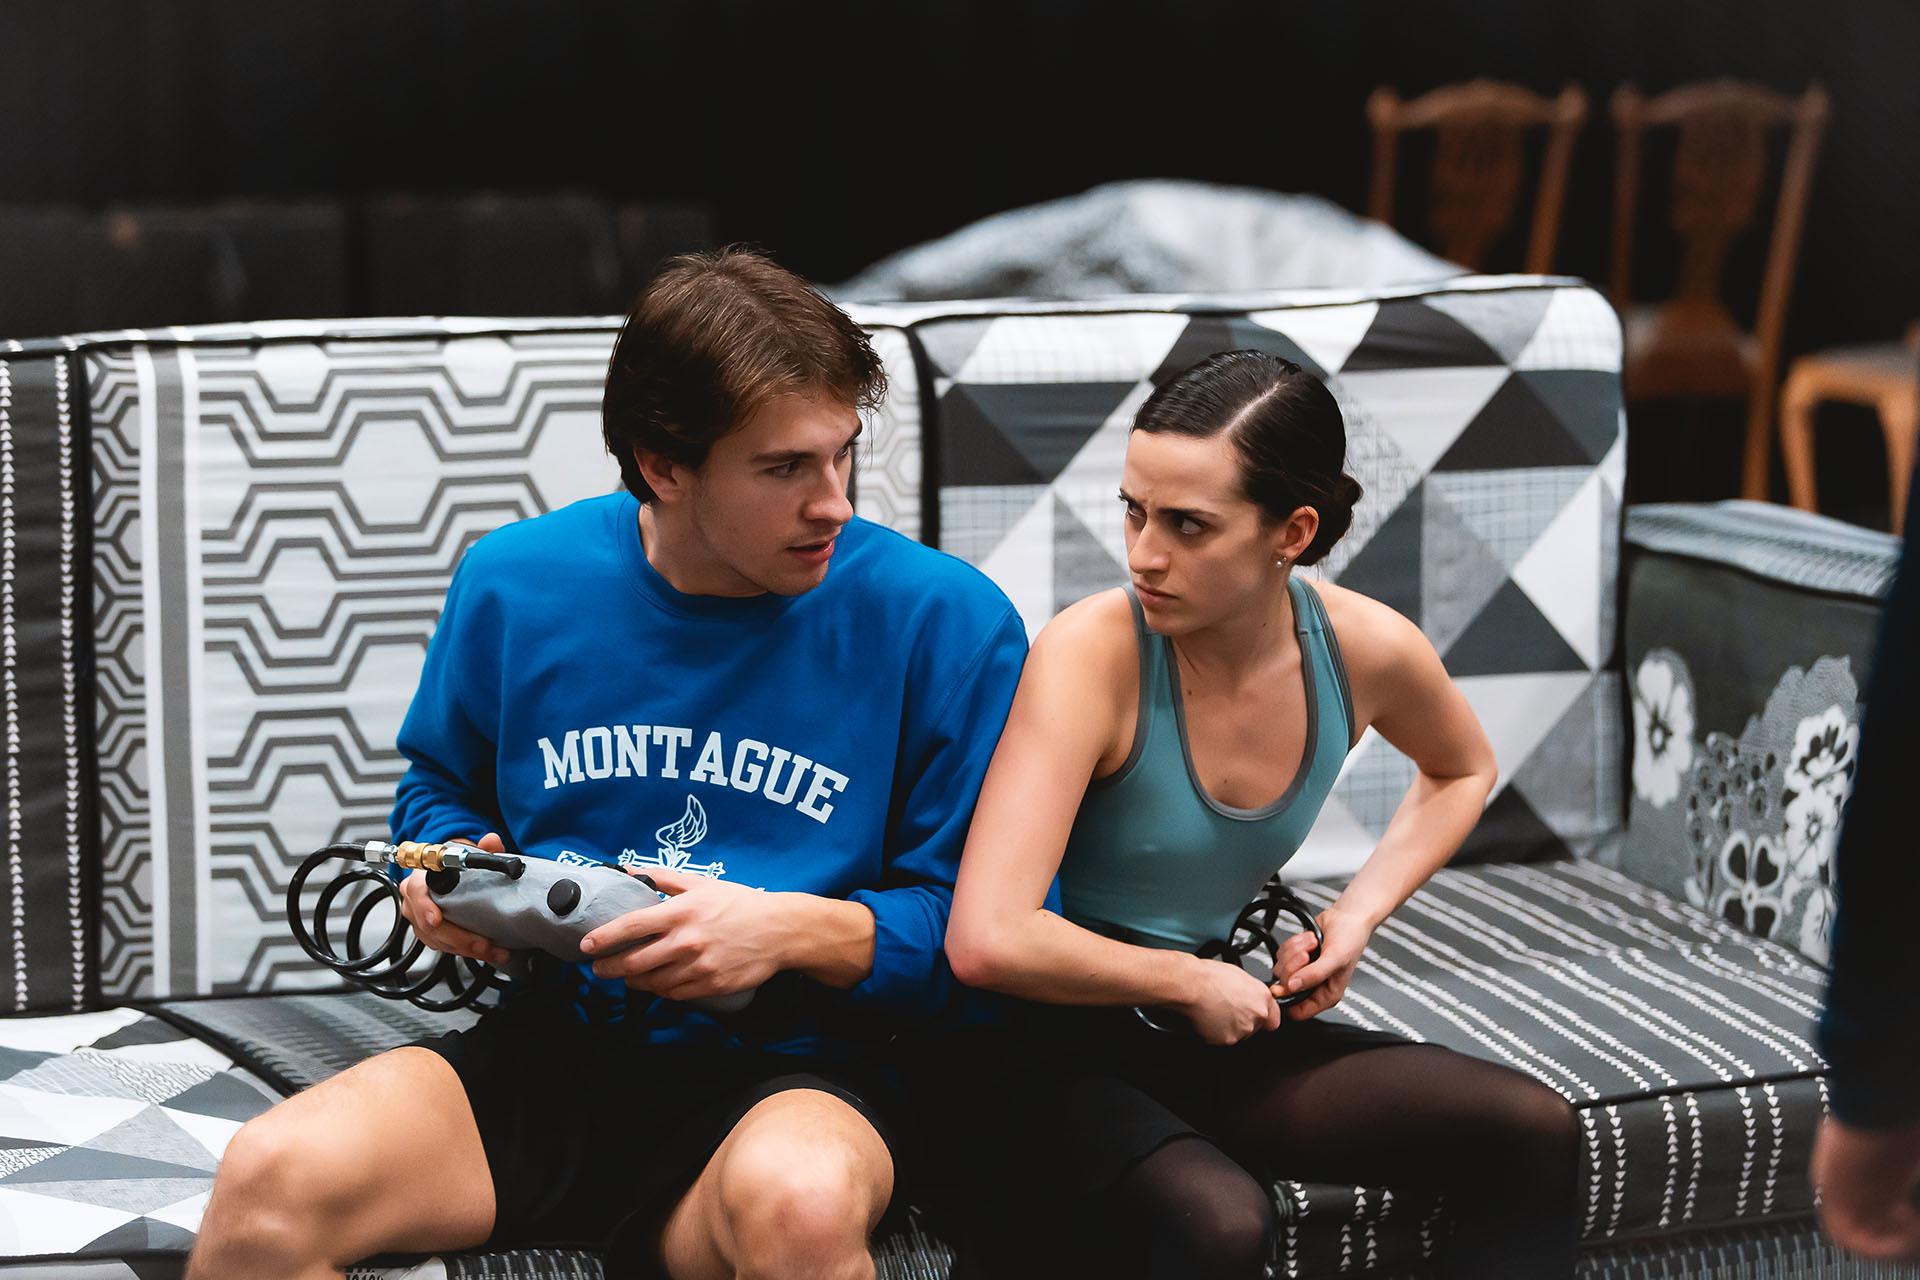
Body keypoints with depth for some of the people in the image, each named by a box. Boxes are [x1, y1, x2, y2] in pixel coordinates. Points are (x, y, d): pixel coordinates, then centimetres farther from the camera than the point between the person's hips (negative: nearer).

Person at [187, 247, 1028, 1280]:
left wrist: (793, 929, -18)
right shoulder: (515, 582, 4)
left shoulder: (942, 620, -5)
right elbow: (440, 783, 23)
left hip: (791, 1074, -2)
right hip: (550, 1048, 2)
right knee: (267, 1180, -26)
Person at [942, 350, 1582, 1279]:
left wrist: (1359, 914, 4)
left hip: (1223, 1030, 6)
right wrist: (1192, 982, -18)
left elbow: (1461, 772, 20)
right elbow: (987, 941, -32)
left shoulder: (1367, 649, -7)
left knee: (1532, 1133, -11)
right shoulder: (1093, 653, -23)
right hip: (1066, 1046, -6)